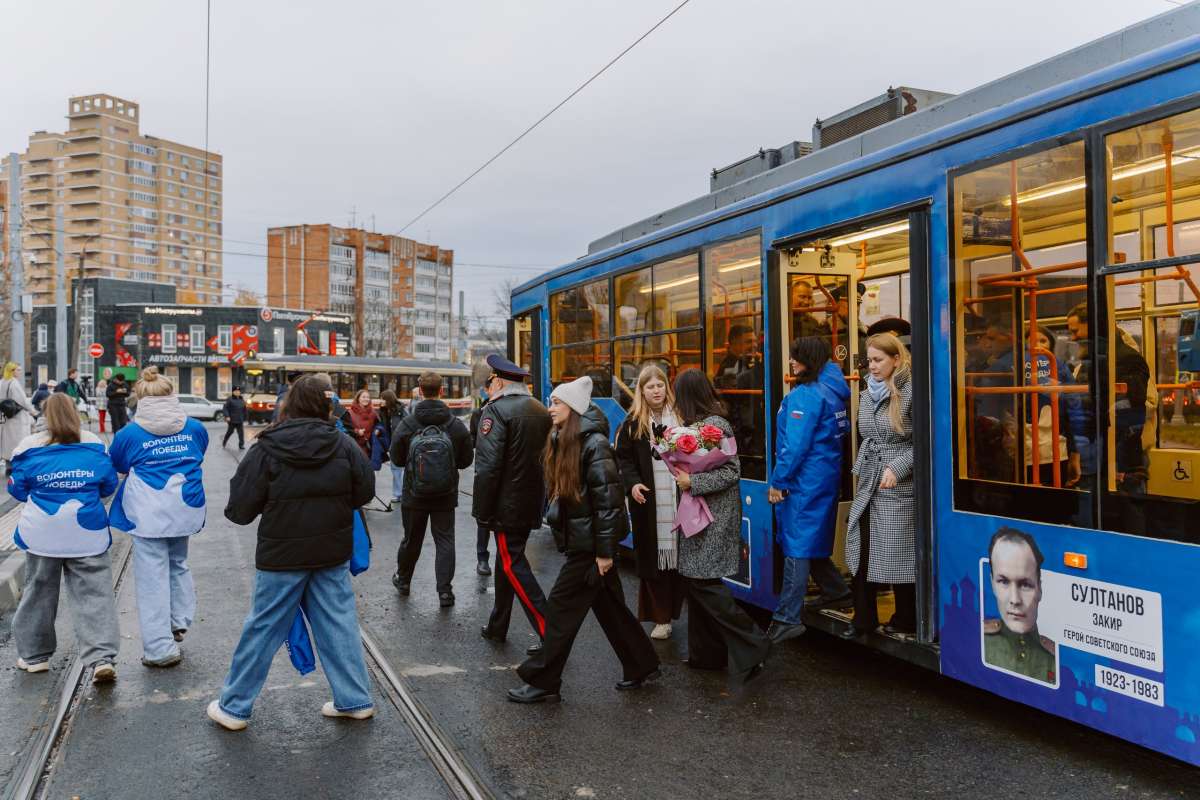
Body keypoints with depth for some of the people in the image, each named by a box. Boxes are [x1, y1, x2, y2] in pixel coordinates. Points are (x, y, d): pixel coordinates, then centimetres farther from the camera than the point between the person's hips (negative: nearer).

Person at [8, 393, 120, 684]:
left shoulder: (29, 448, -5)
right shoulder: (95, 446, -2)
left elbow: (17, 490, 5)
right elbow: (109, 486, 6)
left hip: (42, 535, 0)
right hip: (88, 536, 0)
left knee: (39, 593, 18)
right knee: (94, 595, 1)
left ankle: (34, 655, 30)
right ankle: (102, 657, -8)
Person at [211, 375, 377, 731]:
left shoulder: (266, 450, -12)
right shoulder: (344, 445, -7)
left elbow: (240, 510, -10)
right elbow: (365, 491, 2)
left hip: (282, 555, -2)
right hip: (333, 554, 2)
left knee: (262, 629, 10)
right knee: (339, 625, 12)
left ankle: (233, 707, 24)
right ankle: (355, 700, 20)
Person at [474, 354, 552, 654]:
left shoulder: (497, 410, -14)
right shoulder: (542, 411, 10)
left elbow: (487, 467, -20)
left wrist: (481, 512, -14)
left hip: (507, 505, -8)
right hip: (532, 503, 8)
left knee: (513, 565, -2)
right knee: (507, 559, 19)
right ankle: (497, 626, 30)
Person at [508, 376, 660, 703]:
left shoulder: (594, 444, -17)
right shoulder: (562, 442, 9)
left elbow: (608, 498, -20)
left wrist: (604, 550, -19)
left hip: (590, 543, -9)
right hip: (579, 538, 9)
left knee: (562, 607, -1)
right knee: (609, 607, 16)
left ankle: (543, 682, 11)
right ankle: (641, 667, 29)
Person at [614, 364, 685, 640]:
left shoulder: (680, 415, 5)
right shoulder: (633, 423, 6)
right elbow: (624, 458, 7)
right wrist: (632, 483, -9)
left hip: (679, 498, 0)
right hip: (648, 502, 0)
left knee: (680, 554, 2)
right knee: (653, 557, 2)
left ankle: (677, 608, 17)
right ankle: (661, 617, 10)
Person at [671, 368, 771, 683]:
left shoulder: (715, 425, -16)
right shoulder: (698, 423, 11)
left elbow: (731, 471, -20)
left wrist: (692, 482, -21)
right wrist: (683, 474, 6)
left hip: (714, 519, -9)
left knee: (703, 581, -9)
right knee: (693, 579, 12)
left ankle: (751, 645, 0)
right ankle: (706, 653, 22)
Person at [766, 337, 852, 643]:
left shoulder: (805, 394, -16)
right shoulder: (831, 391, 12)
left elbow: (795, 444, -20)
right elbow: (839, 434, 17)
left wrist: (778, 482, -13)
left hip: (804, 481, -9)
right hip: (827, 477, 9)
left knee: (797, 546, -7)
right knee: (814, 540, 22)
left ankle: (788, 619, -4)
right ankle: (836, 592, 31)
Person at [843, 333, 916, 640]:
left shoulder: (910, 393, -10)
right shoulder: (867, 394, 12)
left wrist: (897, 467, -20)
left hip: (899, 488, -6)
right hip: (868, 485, 6)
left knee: (899, 555, 3)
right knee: (860, 552, 6)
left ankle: (906, 622, 20)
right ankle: (864, 618, 18)